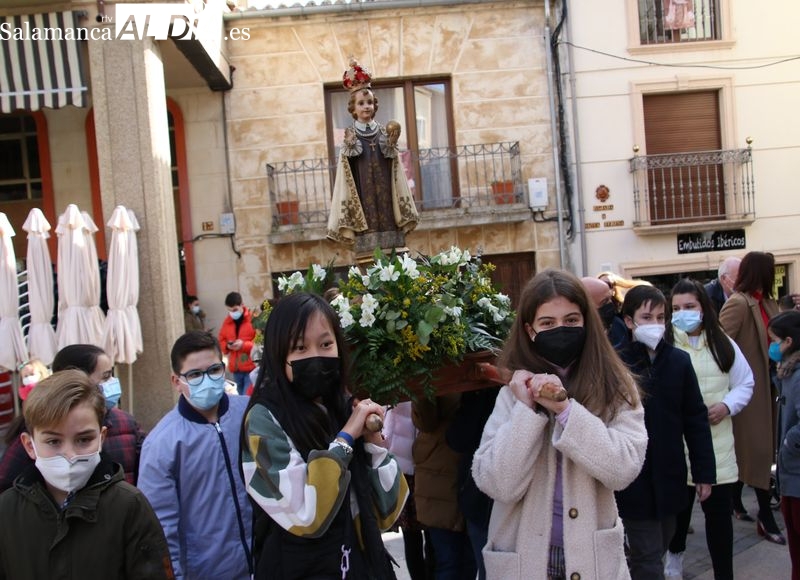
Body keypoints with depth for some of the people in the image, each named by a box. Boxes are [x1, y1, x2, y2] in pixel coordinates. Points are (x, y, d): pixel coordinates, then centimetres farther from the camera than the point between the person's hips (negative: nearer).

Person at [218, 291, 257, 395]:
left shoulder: (254, 319, -6)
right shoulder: (227, 321, 11)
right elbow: (221, 341, 17)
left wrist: (244, 345, -20)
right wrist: (227, 346, -4)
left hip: (251, 367, -5)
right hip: (235, 368, 5)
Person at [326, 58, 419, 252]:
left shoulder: (385, 134, 9)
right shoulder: (350, 137, 3)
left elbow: (396, 171, 8)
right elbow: (345, 177, -3)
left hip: (385, 191, 2)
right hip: (363, 193, -2)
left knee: (391, 242, 0)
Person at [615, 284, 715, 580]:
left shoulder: (679, 361, 0)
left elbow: (696, 420, 5)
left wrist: (704, 473, 6)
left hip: (670, 478, 4)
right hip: (633, 480, -4)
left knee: (659, 548, 18)